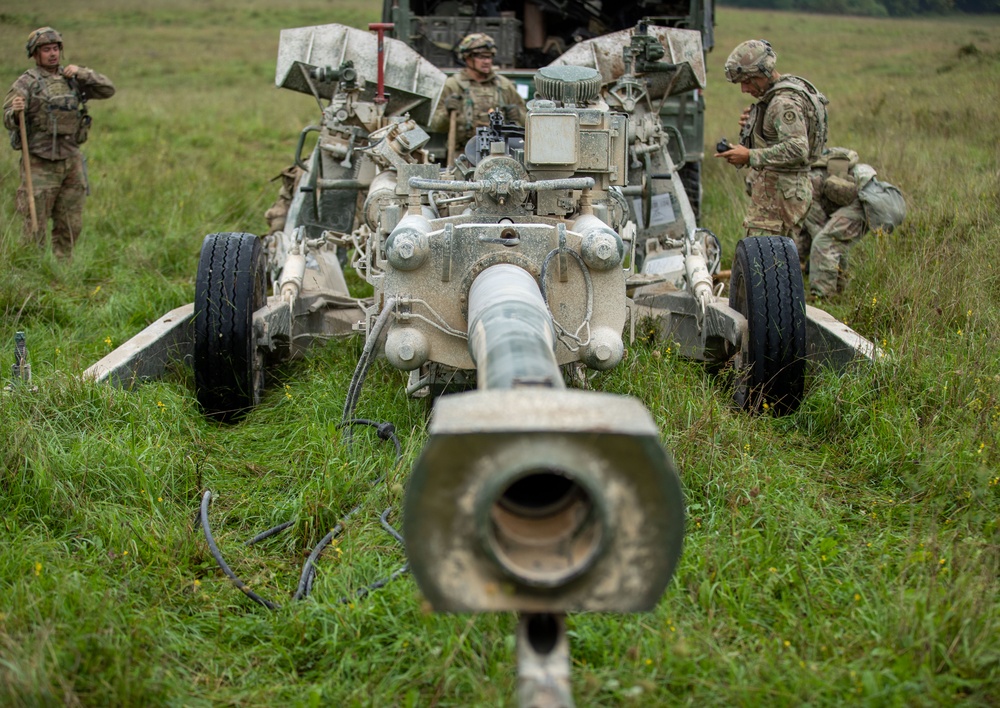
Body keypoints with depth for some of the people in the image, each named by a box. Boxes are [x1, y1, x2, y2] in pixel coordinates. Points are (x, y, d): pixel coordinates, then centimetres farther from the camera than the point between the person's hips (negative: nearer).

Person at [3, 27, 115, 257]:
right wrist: (16, 112, -36)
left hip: (72, 161, 5)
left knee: (71, 225, 10)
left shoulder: (72, 78, 10)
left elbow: (108, 90, 8)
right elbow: (9, 120, -13)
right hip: (40, 164, -5)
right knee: (35, 225, -1)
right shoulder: (27, 83, -5)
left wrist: (82, 73, -5)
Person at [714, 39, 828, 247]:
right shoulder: (776, 96, 15)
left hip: (778, 192, -11)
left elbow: (797, 149, -29)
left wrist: (750, 156, -30)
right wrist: (752, 125, 6)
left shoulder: (785, 102, -18)